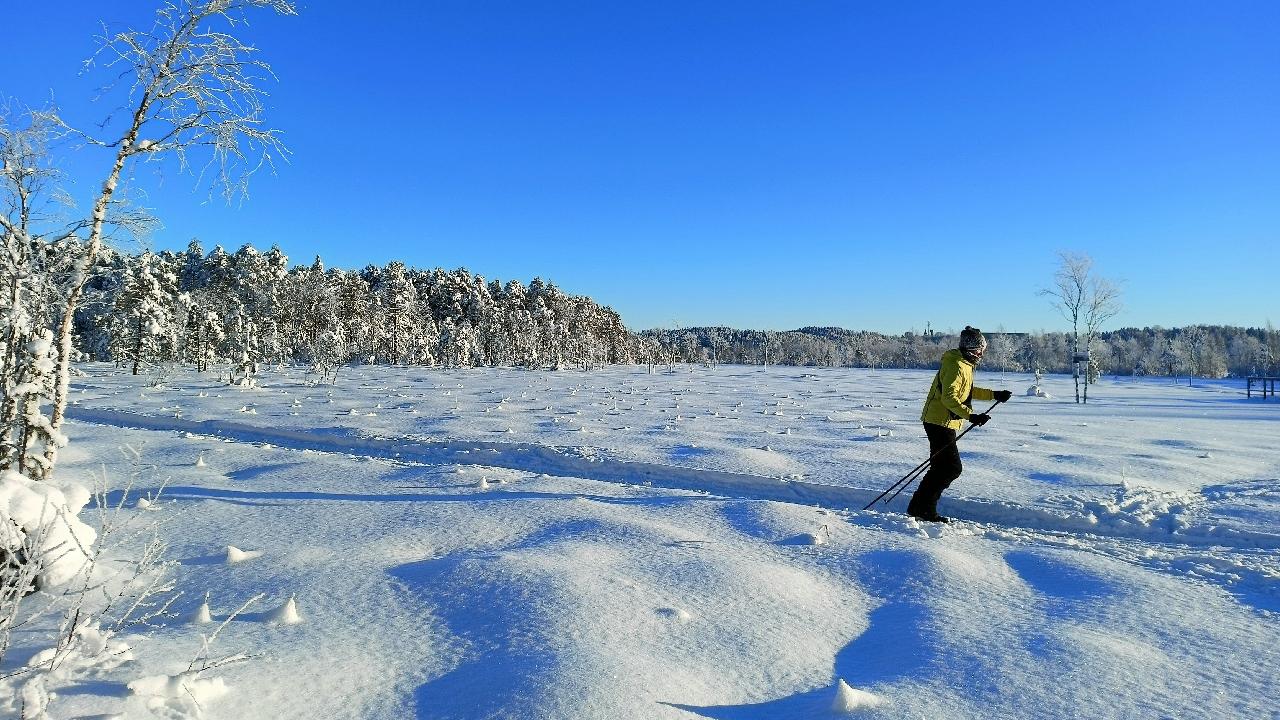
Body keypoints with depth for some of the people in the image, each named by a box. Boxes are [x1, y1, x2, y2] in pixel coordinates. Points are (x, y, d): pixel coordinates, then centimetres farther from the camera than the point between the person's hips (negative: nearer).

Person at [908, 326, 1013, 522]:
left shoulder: (965, 364, 17)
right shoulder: (956, 366, -17)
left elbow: (968, 391, 30)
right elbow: (949, 397, -25)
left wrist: (994, 395, 28)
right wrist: (970, 415, -31)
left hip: (941, 423, 11)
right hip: (941, 423, -11)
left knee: (944, 467, 13)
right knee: (951, 468, -10)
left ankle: (920, 507, 16)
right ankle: (922, 508, -7)